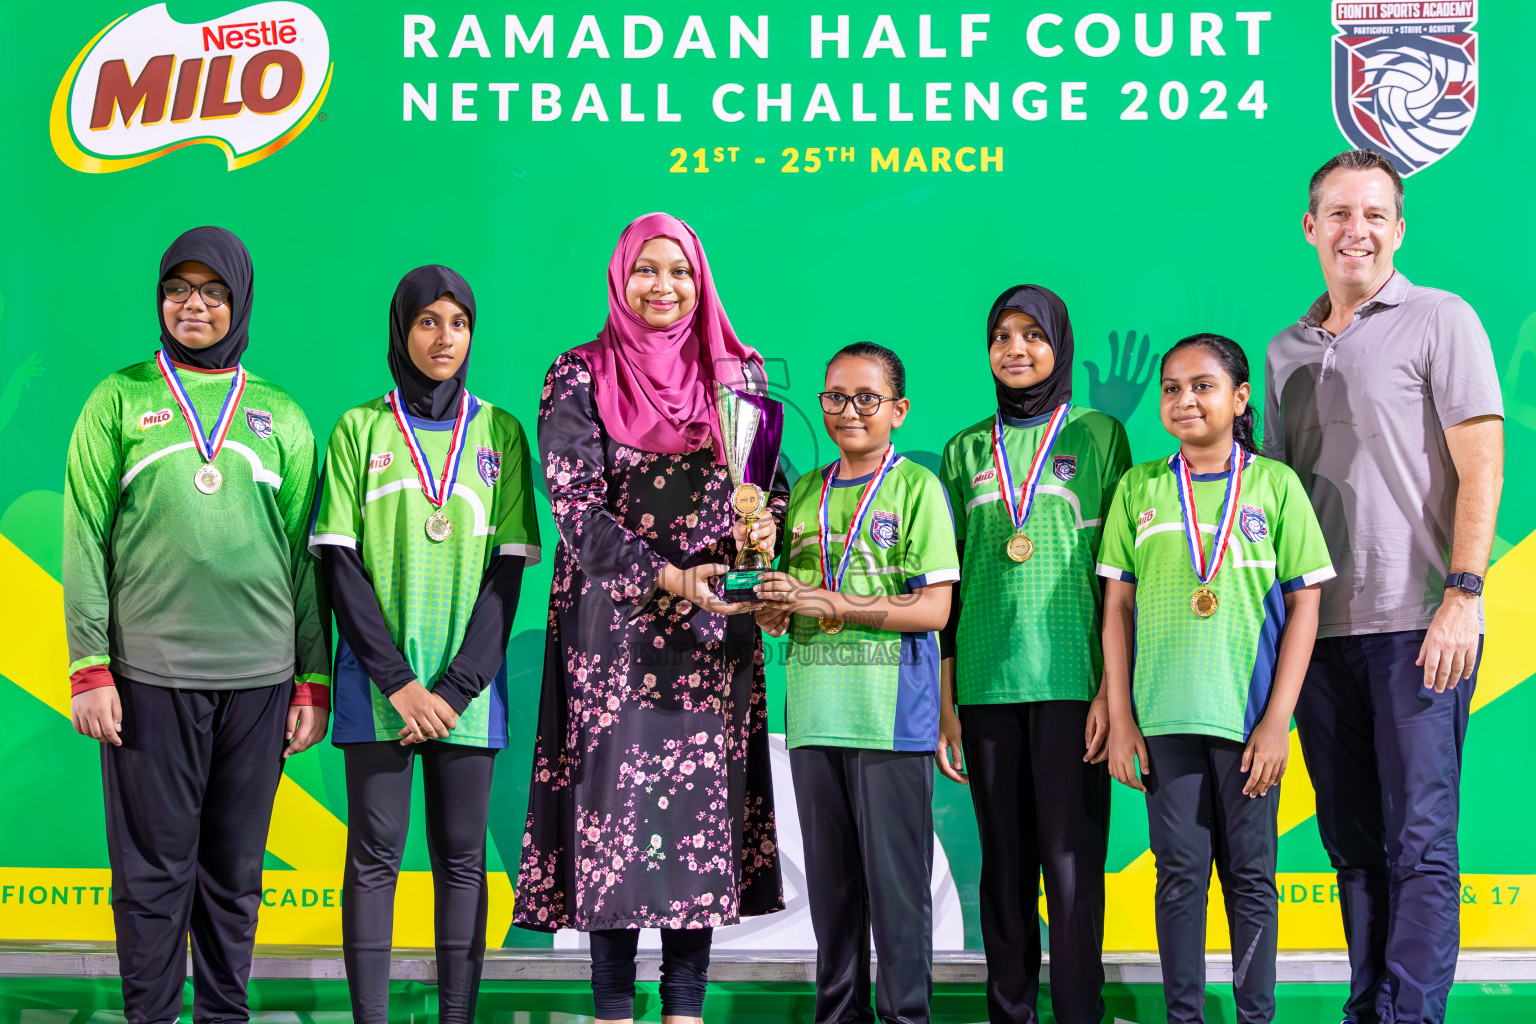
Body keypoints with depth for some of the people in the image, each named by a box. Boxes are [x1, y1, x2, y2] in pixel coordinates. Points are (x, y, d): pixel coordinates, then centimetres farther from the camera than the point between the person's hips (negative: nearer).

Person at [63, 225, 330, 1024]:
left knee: (236, 871, 7)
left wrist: (313, 680, 6)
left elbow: (306, 554, 11)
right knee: (153, 869, 0)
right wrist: (89, 667, -6)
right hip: (148, 673, -2)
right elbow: (84, 539, 2)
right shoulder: (120, 401, 7)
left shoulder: (281, 416, 12)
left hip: (259, 676, 2)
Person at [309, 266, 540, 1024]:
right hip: (377, 684, -1)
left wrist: (456, 687, -8)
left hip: (466, 686, 1)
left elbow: (510, 566, 3)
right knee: (374, 855, -1)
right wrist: (397, 682, -10)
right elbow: (338, 562, 0)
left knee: (460, 857, 3)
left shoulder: (499, 432, 8)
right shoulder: (361, 429, 5)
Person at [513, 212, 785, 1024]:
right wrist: (666, 576, -16)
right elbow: (575, 506, -6)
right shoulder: (582, 377, 1)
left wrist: (763, 524, -8)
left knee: (706, 790, 1)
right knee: (616, 786, -4)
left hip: (715, 623, 3)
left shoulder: (739, 374, 10)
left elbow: (769, 480, 16)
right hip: (614, 619, -2)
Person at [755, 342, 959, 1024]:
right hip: (814, 711, 5)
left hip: (891, 712, -5)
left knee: (895, 879, -3)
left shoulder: (916, 487, -2)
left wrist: (832, 605, -15)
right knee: (828, 877, 11)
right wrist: (775, 609, -5)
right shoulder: (806, 492, 15)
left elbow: (934, 609, -9)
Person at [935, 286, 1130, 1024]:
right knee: (1003, 860, 7)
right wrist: (945, 698, 8)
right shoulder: (966, 451, 13)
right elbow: (950, 581, 13)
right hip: (986, 683, 3)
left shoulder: (1098, 435, 5)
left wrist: (1113, 686, -6)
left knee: (1071, 858, -5)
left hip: (1072, 678, -3)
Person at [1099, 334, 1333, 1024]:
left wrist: (1276, 721, -6)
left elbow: (1304, 606, 1)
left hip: (1249, 714, -1)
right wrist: (1120, 717, 2)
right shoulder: (1139, 488, 7)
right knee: (1180, 873, 5)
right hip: (1164, 715, 1)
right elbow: (1117, 607, 8)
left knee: (1251, 875, 5)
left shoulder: (1274, 484, 2)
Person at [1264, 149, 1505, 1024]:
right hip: (1321, 630, 5)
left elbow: (1481, 469, -5)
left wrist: (1463, 597, -15)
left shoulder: (1440, 320, 2)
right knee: (1353, 843, 9)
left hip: (1418, 625, -5)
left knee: (1421, 841, -6)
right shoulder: (1287, 351, 17)